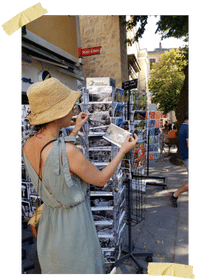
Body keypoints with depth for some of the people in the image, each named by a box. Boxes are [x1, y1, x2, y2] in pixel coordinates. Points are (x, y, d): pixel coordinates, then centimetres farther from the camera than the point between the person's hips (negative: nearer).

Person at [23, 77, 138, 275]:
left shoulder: (28, 146, -10)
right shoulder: (67, 152, -35)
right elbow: (101, 179, -18)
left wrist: (76, 130, 16)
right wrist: (123, 150, -7)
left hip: (49, 217, 7)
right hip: (73, 222, -6)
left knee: (55, 267, 31)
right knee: (79, 267, 22)